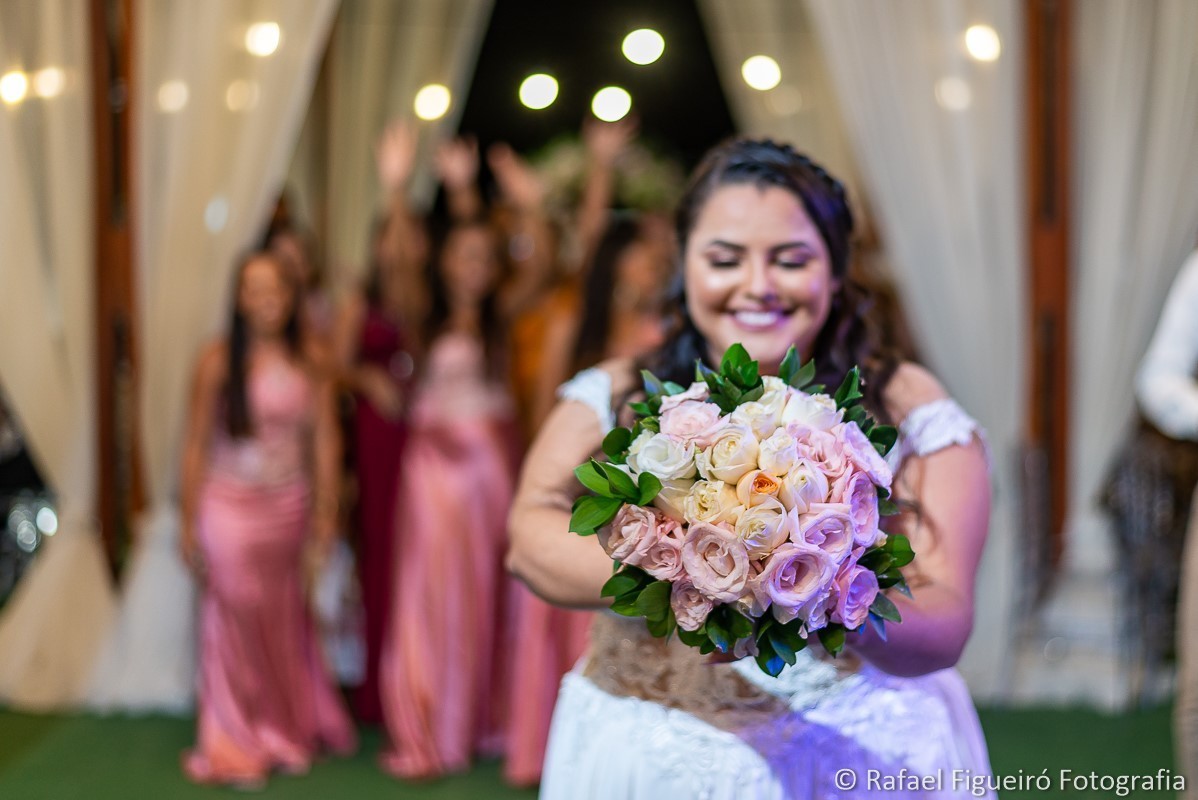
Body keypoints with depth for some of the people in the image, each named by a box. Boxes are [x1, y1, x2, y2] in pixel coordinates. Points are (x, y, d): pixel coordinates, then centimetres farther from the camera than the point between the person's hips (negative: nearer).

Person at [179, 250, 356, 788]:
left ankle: (287, 731, 27)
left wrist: (326, 515, 0)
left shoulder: (310, 363, 1)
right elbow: (196, 443, -2)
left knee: (285, 622, 9)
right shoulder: (219, 360, -5)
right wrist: (189, 521, -3)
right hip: (230, 506, -2)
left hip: (289, 507, 2)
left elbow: (325, 442, 4)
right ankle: (238, 746, 15)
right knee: (237, 621, 2)